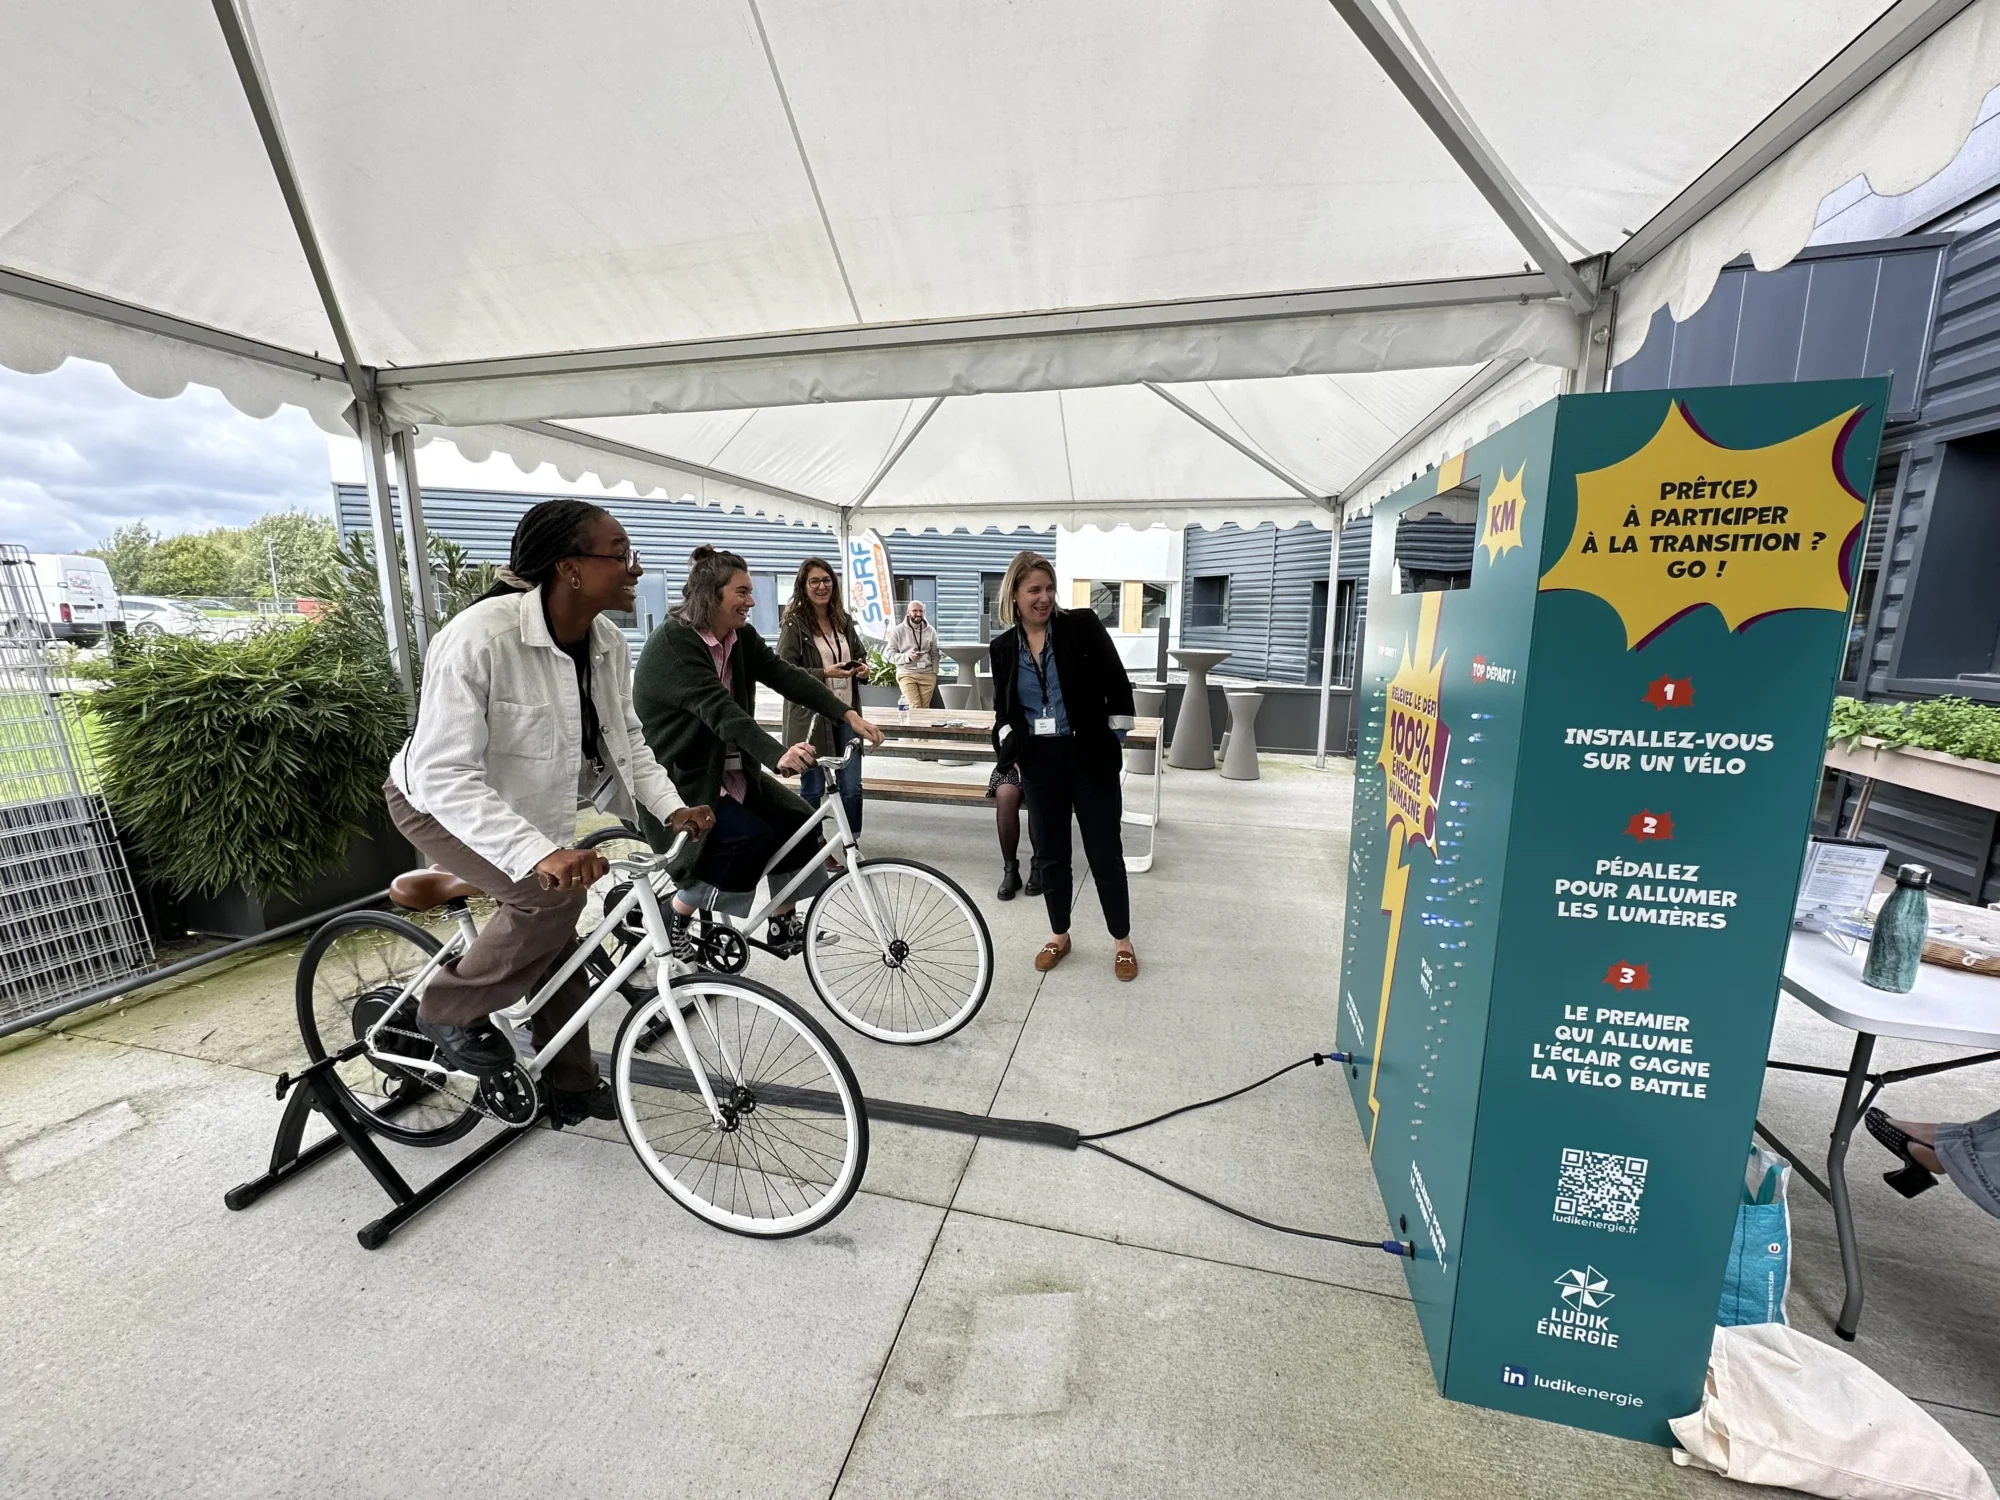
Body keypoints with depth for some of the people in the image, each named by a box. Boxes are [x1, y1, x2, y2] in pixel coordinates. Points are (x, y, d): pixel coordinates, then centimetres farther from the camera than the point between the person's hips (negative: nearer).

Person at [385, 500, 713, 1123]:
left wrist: (671, 807, -18)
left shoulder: (609, 644, -14)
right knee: (553, 895, -28)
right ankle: (448, 1010, 1)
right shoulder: (480, 636, -35)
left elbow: (626, 738, -2)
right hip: (440, 803, -6)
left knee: (561, 950, 9)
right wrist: (540, 854, -49)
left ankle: (572, 1087, 29)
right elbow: (445, 776, -37)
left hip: (532, 808, 7)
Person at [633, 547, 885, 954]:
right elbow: (718, 708, -35)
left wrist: (848, 715, -19)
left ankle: (782, 921, 14)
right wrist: (777, 754, -48)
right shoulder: (672, 642, -22)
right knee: (751, 839, -25)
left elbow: (786, 676, -8)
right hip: (676, 778, -7)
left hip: (727, 772, 8)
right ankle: (674, 913, 0)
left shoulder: (741, 637, 1)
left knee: (799, 824, -5)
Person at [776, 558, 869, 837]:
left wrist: (863, 669, -2)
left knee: (852, 788, 4)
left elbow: (860, 656, 21)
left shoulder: (844, 621, 11)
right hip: (811, 717, -4)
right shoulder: (794, 624, -5)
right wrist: (824, 673, -22)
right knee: (813, 789, 7)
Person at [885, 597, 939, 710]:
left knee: (924, 708, -2)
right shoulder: (898, 631, 2)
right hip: (907, 674, -2)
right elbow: (890, 654, -1)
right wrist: (907, 657, -16)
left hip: (927, 674, 3)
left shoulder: (930, 631, 10)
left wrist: (934, 672, 1)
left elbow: (934, 655, 13)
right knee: (915, 707, -14)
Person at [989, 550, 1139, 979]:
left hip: (1090, 756, -3)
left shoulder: (1083, 625, -8)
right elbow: (1003, 706, 14)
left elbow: (1117, 684, -3)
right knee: (1050, 852, 13)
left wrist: (1114, 738, -3)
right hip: (1039, 761, 3)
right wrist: (1008, 744, -2)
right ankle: (1059, 936, 31)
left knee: (1104, 851, 6)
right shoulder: (1003, 646, 3)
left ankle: (1123, 941, 22)